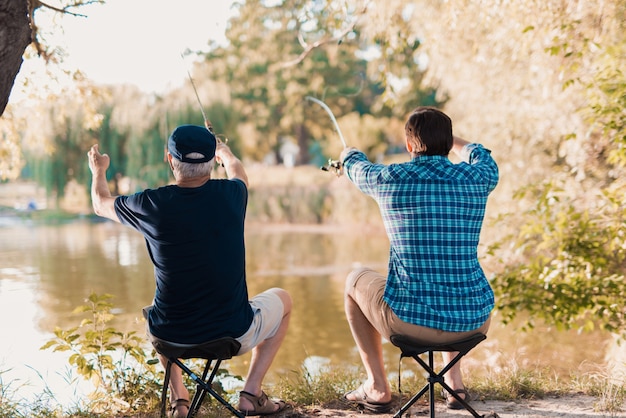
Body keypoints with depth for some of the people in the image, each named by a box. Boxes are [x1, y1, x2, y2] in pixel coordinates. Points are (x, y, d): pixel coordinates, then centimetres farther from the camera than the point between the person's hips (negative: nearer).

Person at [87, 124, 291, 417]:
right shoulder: (231, 195, -11)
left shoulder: (152, 204, -13)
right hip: (234, 336, -1)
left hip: (170, 337, 1)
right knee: (282, 299, 29)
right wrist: (225, 152, 40)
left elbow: (100, 204, 10)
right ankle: (251, 393, 19)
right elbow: (238, 172, 17)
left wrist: (98, 170, 32)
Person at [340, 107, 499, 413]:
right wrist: (452, 140, 48)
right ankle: (454, 380, 34)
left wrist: (348, 154, 45)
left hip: (410, 320, -3)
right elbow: (482, 157, 27)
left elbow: (355, 166, 20)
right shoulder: (476, 180, 0)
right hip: (472, 322, 3)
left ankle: (378, 387, 30)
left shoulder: (388, 179, -6)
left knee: (356, 280, 29)